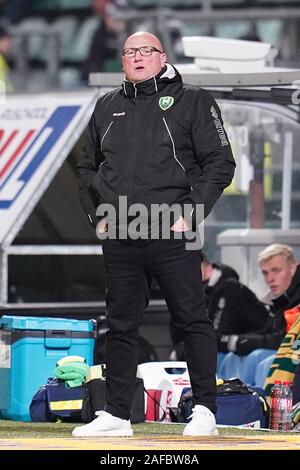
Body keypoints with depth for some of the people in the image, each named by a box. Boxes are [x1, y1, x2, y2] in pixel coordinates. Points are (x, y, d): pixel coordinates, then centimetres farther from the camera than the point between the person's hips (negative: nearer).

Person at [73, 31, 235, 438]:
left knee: (193, 322, -2)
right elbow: (88, 167, 24)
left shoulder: (192, 102, 2)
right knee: (121, 327, 7)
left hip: (173, 237, -4)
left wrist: (190, 214, -10)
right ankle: (116, 415, 12)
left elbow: (220, 163, -2)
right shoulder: (107, 108, 16)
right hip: (118, 238, 4)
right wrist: (97, 216, 11)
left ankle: (205, 411, 3)